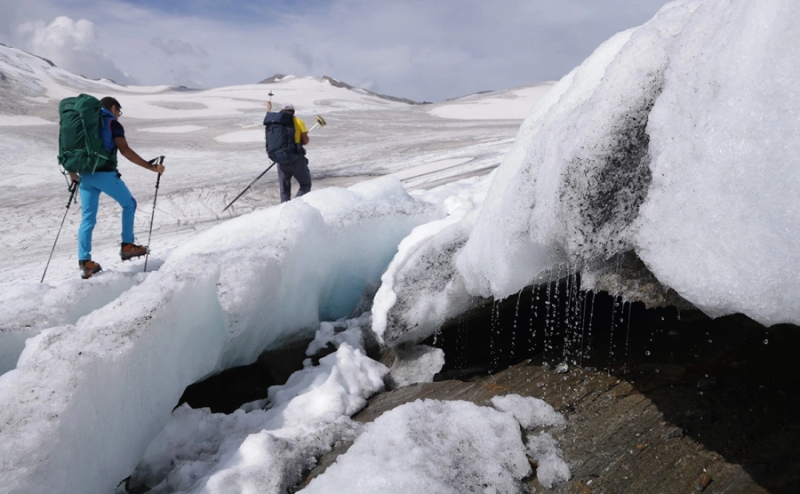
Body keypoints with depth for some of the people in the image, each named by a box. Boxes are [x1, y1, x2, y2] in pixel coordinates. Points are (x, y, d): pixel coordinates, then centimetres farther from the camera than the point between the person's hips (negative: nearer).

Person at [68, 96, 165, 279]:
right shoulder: (112, 123, 0)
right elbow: (125, 150, -13)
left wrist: (72, 173, 28)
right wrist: (151, 167, -15)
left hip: (85, 175, 6)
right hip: (105, 174, -6)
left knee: (87, 218, 7)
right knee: (129, 204, 15)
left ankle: (84, 261, 3)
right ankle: (127, 246, 11)